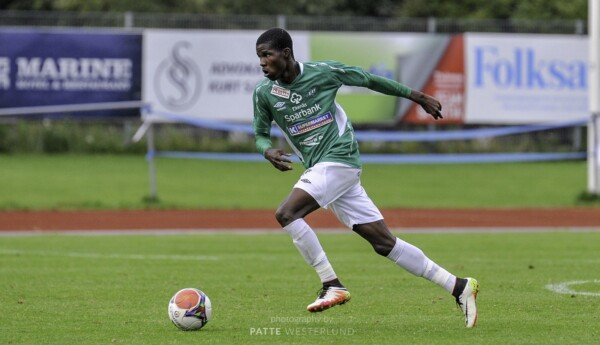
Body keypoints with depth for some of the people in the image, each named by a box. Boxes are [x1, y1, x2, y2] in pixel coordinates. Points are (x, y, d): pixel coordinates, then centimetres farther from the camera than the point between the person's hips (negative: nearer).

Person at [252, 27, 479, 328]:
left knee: (286, 213, -22)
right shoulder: (263, 93, 4)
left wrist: (417, 97, 14)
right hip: (319, 168, 5)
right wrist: (268, 150, -11)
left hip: (339, 159, -5)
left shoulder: (323, 72, -7)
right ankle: (459, 287, 9)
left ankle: (332, 286, -14)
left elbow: (369, 80, 5)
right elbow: (260, 134, 14)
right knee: (384, 242, 3)